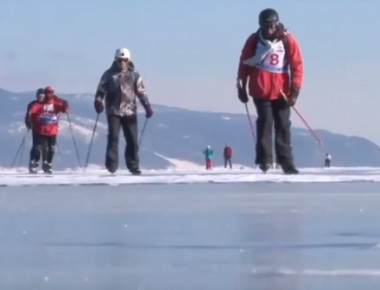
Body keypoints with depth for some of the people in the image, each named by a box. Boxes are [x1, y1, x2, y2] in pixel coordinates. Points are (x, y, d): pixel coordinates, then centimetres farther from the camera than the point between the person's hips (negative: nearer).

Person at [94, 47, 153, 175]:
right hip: (114, 111, -2)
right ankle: (111, 165, -12)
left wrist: (147, 106, -2)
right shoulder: (109, 74, 5)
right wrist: (98, 101, -16)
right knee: (113, 137, -13)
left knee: (132, 140, 4)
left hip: (130, 111, 2)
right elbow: (101, 89, 2)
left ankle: (133, 166, 13)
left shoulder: (134, 75, 9)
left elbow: (141, 92, 9)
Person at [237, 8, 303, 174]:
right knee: (265, 122, -11)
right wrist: (241, 87, 9)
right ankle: (264, 159, -11)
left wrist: (294, 91, -7)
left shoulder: (287, 40, -4)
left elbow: (297, 66, -2)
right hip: (260, 91, -1)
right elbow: (244, 64, 7)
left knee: (283, 126, 3)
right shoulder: (254, 40, -2)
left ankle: (286, 163, 6)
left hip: (281, 92, 1)